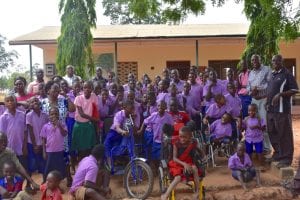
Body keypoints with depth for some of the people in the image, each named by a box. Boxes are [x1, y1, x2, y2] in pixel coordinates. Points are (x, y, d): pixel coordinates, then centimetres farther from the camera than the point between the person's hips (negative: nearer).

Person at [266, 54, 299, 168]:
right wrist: (267, 102, 13)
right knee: (272, 133, 15)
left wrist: (280, 94, -21)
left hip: (282, 109, -8)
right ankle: (278, 153, 30)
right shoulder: (272, 75, 15)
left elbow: (294, 90, -12)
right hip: (271, 109, 8)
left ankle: (286, 158, 6)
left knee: (284, 134, -3)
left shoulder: (287, 74, -8)